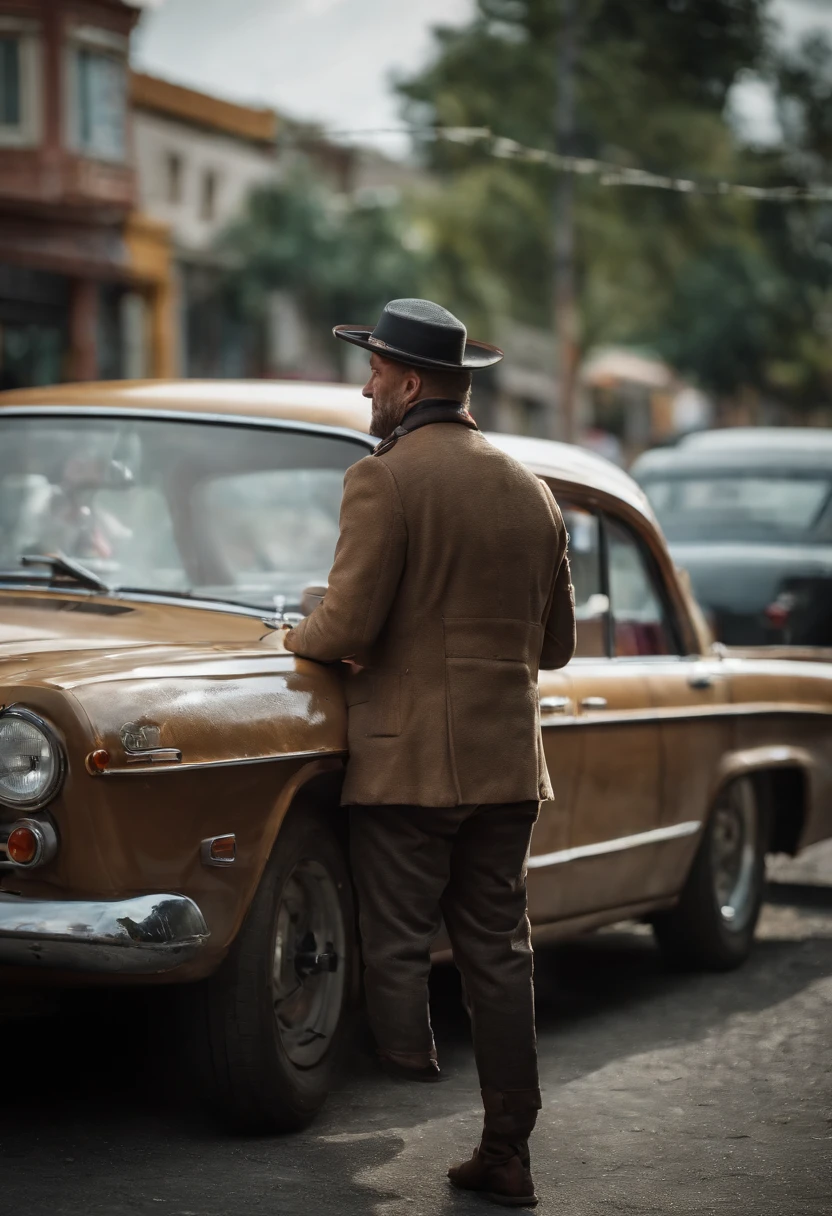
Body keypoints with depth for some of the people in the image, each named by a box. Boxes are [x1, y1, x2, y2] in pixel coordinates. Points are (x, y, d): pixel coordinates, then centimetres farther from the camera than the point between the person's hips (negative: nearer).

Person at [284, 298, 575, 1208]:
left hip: (407, 763, -6)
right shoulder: (531, 492, 10)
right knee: (499, 957, 10)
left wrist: (298, 637, 5)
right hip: (508, 764, 7)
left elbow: (347, 628, -16)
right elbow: (555, 645, 15)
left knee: (396, 951, 1)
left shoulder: (384, 481, -11)